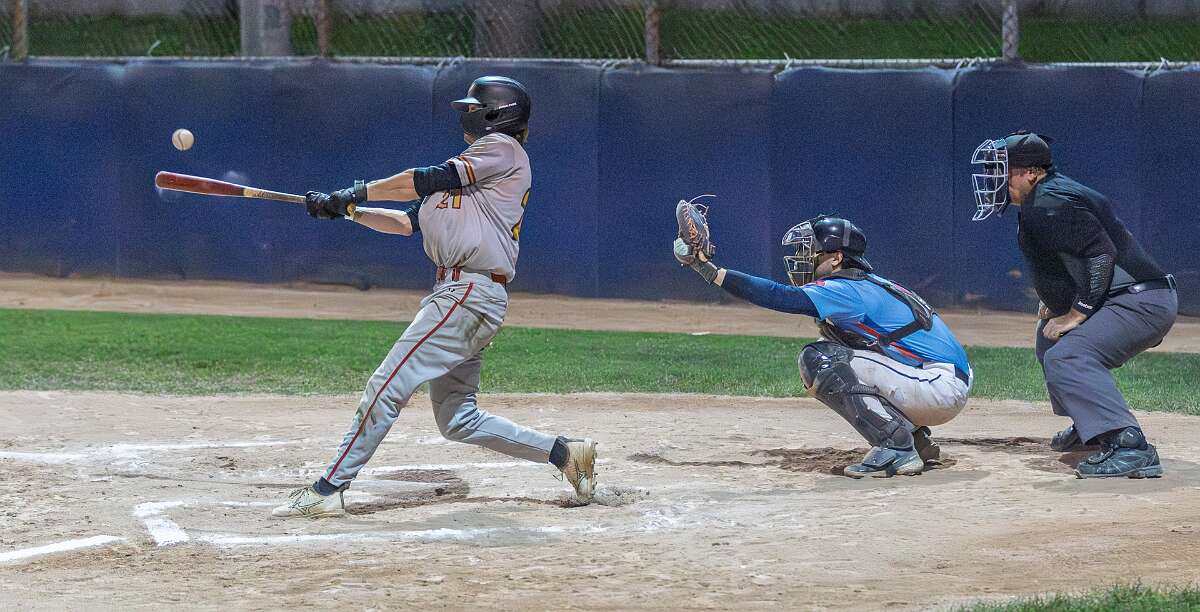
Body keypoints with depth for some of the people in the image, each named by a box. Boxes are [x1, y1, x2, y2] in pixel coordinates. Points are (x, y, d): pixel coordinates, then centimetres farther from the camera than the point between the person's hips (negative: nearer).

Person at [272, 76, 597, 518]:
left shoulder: (502, 148, -2)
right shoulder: (468, 173, 27)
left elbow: (429, 179, -9)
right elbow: (409, 222, 24)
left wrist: (359, 191, -1)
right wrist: (349, 210, 13)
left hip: (471, 294, -10)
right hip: (461, 293, 10)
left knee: (388, 386, -12)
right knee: (457, 419, 10)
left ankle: (328, 489, -13)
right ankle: (565, 453, 12)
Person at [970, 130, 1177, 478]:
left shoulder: (1049, 204, -16)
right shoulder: (1037, 203, 17)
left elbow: (1101, 253, -24)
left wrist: (1077, 314, -20)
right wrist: (1057, 303, 17)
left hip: (1141, 302, -12)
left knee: (1065, 357, -28)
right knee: (1050, 334, 31)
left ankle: (1130, 447, -41)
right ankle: (1090, 426, 34)